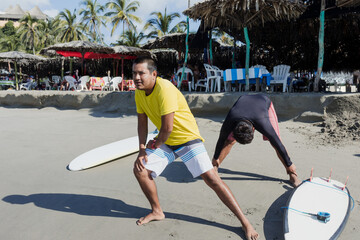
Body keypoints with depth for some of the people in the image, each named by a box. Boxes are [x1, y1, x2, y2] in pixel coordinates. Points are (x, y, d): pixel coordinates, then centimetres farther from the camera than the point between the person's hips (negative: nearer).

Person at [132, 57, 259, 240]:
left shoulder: (164, 89, -27)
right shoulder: (139, 93, -1)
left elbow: (167, 128, -28)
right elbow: (142, 123, 8)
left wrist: (155, 144, -9)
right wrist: (142, 150, -3)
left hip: (187, 138, -7)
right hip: (165, 142, 8)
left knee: (211, 178, -13)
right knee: (140, 169, -3)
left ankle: (245, 222, 0)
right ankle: (157, 212, 19)